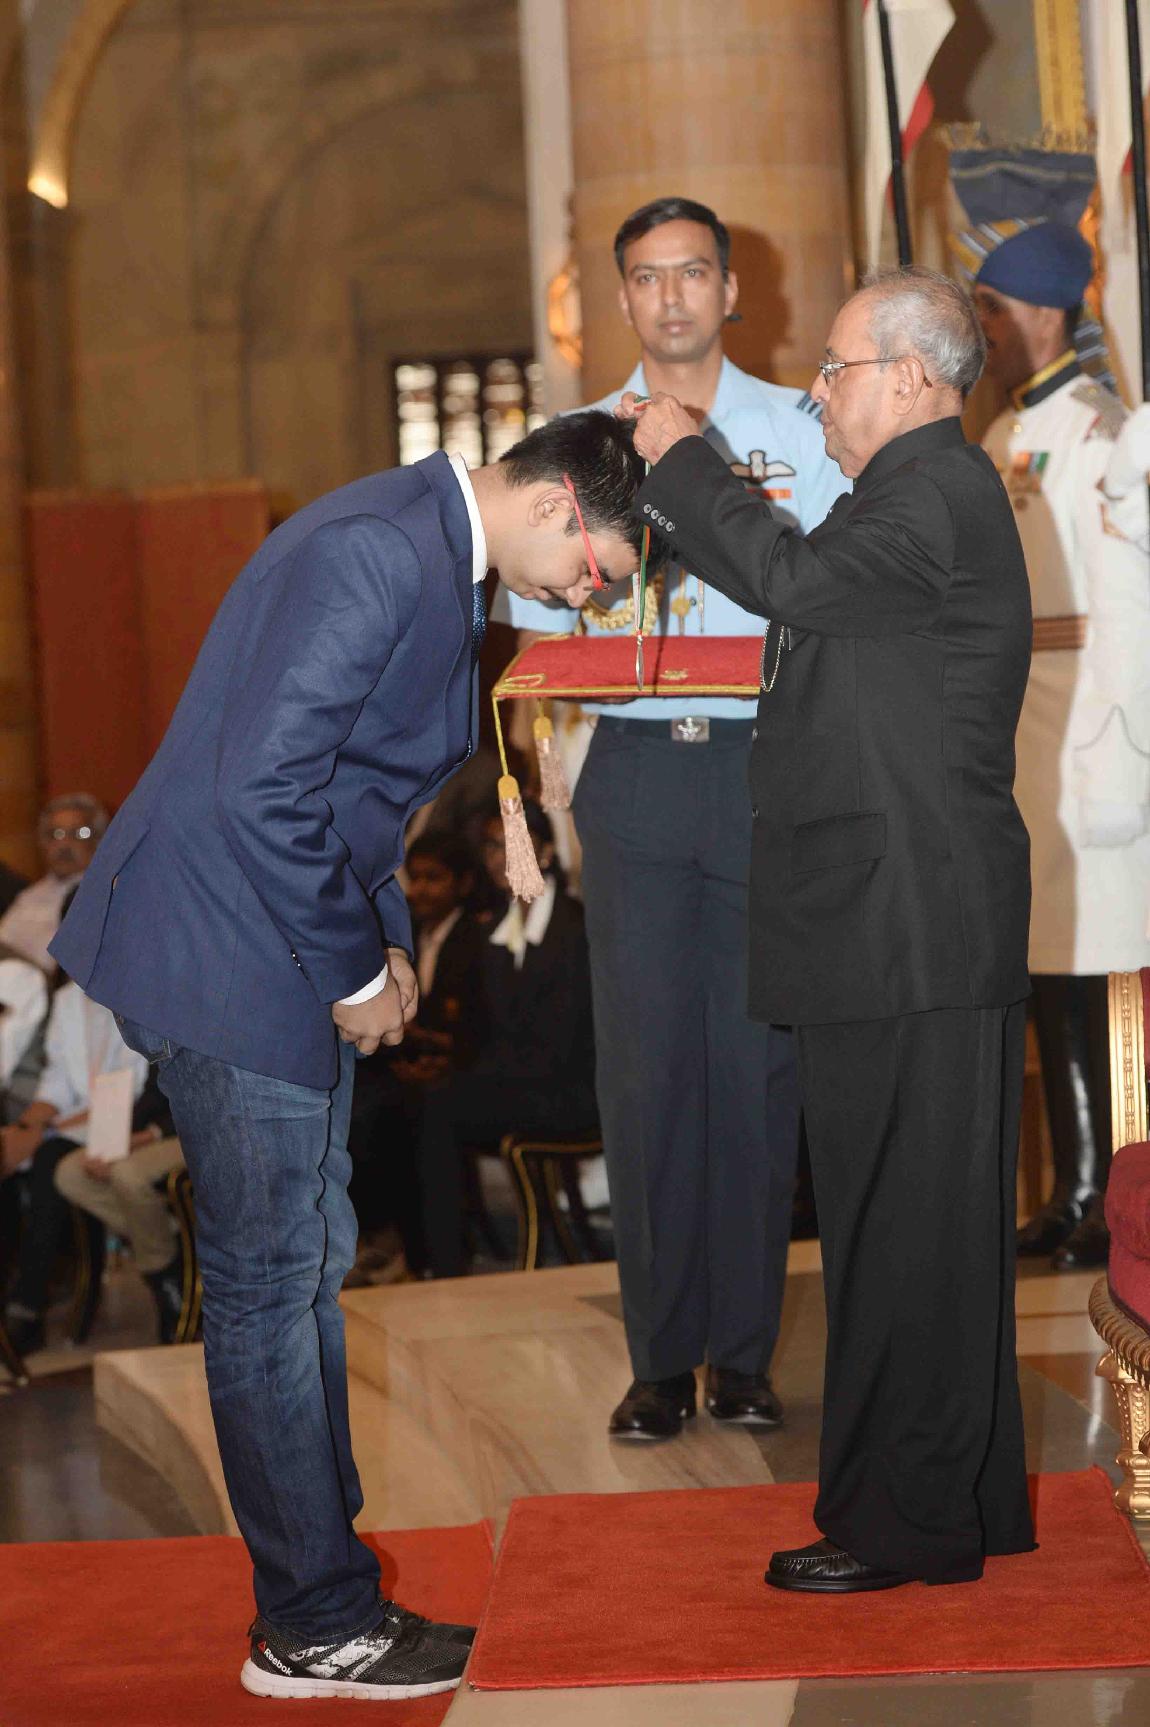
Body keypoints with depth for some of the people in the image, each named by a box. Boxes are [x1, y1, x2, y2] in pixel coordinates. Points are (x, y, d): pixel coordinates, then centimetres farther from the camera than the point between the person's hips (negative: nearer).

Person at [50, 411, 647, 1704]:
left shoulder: (434, 554, 12)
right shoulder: (376, 552, -21)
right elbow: (264, 786, -26)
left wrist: (382, 942, 11)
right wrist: (355, 972, -16)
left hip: (291, 955, 11)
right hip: (225, 961, -10)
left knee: (303, 1263, 16)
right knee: (269, 1284, -1)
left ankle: (320, 1581, 27)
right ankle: (314, 1628, 10)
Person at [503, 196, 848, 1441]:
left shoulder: (801, 431, 8)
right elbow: (536, 623, 11)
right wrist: (564, 660, -9)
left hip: (765, 767, -1)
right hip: (635, 769, 1)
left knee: (756, 1060, -1)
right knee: (644, 1066, -2)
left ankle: (744, 1354, 10)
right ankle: (661, 1360, 7)